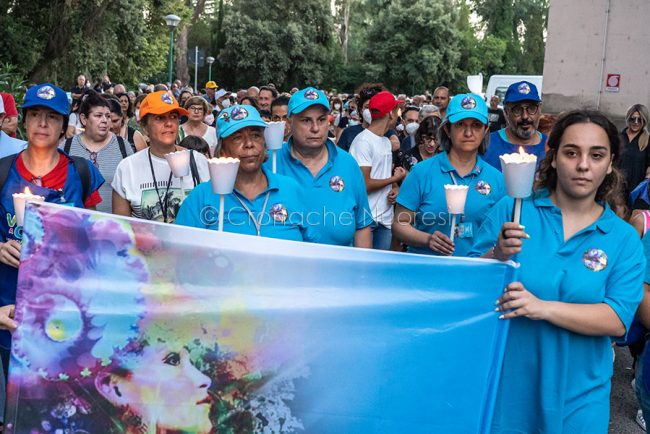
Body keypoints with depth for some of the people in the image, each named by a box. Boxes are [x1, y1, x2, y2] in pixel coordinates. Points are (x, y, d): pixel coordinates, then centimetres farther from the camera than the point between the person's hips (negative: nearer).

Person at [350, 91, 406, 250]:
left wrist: (395, 188, -2)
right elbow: (364, 184, -16)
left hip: (386, 219, 8)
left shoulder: (387, 141, 14)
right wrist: (395, 179, -5)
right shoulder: (363, 141, -12)